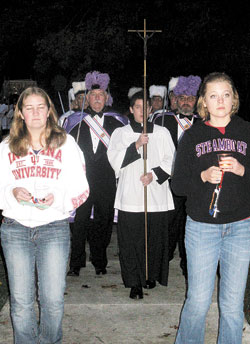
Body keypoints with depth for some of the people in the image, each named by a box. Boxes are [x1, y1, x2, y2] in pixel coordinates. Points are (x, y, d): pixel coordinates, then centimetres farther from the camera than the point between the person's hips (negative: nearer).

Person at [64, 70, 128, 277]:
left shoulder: (116, 122, 8)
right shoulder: (76, 121, 9)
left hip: (106, 181, 0)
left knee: (103, 221, 8)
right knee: (79, 221, -1)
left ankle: (100, 262, 22)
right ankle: (76, 263, 11)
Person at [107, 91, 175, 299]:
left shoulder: (162, 133, 13)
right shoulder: (121, 133, 10)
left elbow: (171, 161, 7)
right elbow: (115, 159, -3)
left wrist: (154, 174, -8)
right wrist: (136, 145, -14)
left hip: (156, 195, 1)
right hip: (130, 196, -1)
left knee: (155, 240, 5)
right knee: (130, 241, -3)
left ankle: (151, 276, 24)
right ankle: (135, 283, 6)